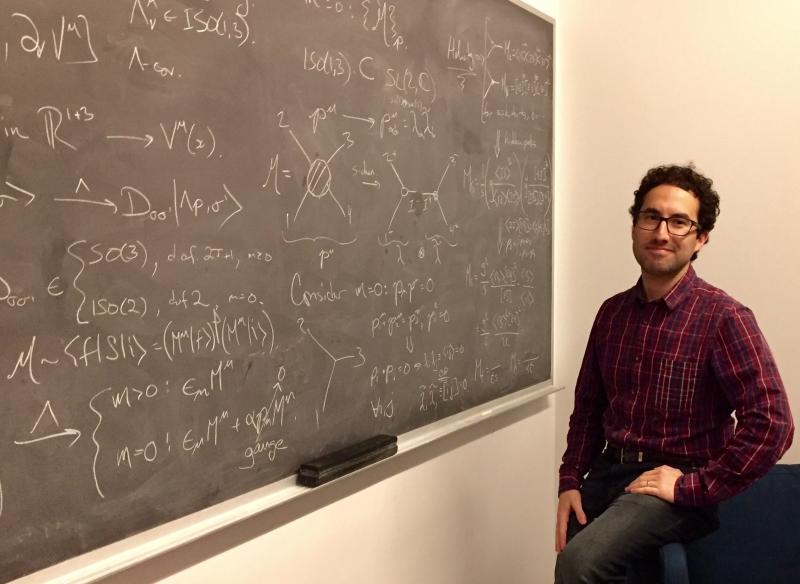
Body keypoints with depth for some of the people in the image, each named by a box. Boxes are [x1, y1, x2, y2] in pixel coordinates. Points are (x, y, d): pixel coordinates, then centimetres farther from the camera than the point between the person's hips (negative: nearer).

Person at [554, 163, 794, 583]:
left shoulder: (723, 317, -12)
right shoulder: (612, 312, 6)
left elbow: (772, 424, -18)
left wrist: (692, 487, -17)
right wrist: (570, 481, 3)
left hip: (676, 483, -6)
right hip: (608, 471, 6)